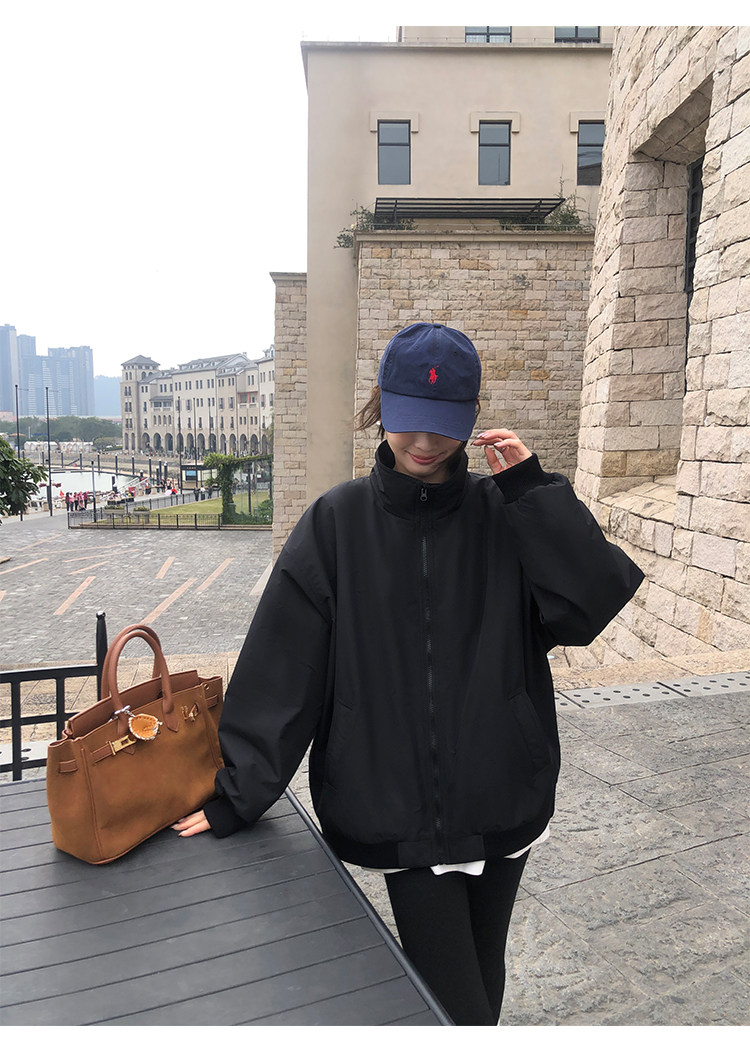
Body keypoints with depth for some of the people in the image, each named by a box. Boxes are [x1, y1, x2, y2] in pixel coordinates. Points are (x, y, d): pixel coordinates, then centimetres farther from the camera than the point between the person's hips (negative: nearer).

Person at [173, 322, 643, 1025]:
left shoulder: (505, 514, -3)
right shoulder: (338, 523, -6)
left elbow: (589, 608, -14)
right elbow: (281, 667, -7)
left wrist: (533, 490, -18)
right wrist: (236, 792, -6)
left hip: (503, 796, 2)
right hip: (398, 804, -2)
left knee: (483, 969, 21)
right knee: (453, 1000, 1)